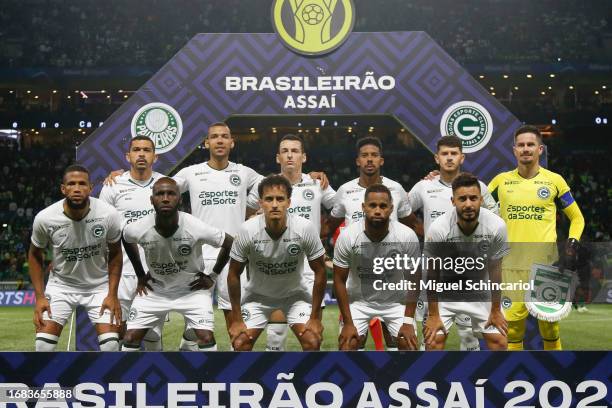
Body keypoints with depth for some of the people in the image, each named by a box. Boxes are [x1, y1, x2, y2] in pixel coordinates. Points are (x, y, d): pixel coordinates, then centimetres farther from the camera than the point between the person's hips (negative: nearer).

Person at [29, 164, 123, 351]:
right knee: (43, 344, -10)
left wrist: (112, 294, -6)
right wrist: (40, 297, -5)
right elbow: (35, 256, 0)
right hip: (61, 285, 0)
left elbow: (115, 254, -2)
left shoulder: (109, 215, -19)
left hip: (99, 286, 0)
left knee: (110, 344, -12)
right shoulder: (45, 218, -19)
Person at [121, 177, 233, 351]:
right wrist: (140, 276, 6)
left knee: (206, 338, -15)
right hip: (154, 291, 2)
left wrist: (212, 275, -5)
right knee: (130, 339, -3)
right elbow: (126, 239, 6)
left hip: (192, 289, -2)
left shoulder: (196, 228, -27)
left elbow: (229, 243, -9)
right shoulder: (138, 229, -21)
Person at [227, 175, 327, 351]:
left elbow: (319, 272, -13)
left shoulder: (305, 228, -26)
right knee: (240, 344, -11)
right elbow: (234, 274, -12)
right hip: (257, 295, 0)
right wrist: (236, 320, -11)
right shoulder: (248, 230, -25)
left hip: (296, 294, 0)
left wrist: (315, 317, -13)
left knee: (312, 342, -16)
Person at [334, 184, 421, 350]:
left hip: (395, 302, 0)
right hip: (359, 301, 0)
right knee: (346, 345, -12)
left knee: (410, 345, -11)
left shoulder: (407, 236, -20)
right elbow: (339, 280, -11)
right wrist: (348, 323, -12)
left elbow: (413, 279, -9)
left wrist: (408, 321, -12)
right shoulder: (347, 236, -21)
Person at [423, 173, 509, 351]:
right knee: (433, 339, -13)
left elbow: (494, 270, -9)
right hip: (445, 293, -2)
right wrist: (433, 315, -11)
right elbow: (432, 275, -15)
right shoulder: (438, 228, -27)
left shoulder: (496, 226, -23)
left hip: (481, 293, 2)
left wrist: (495, 311, -2)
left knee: (499, 341, -3)